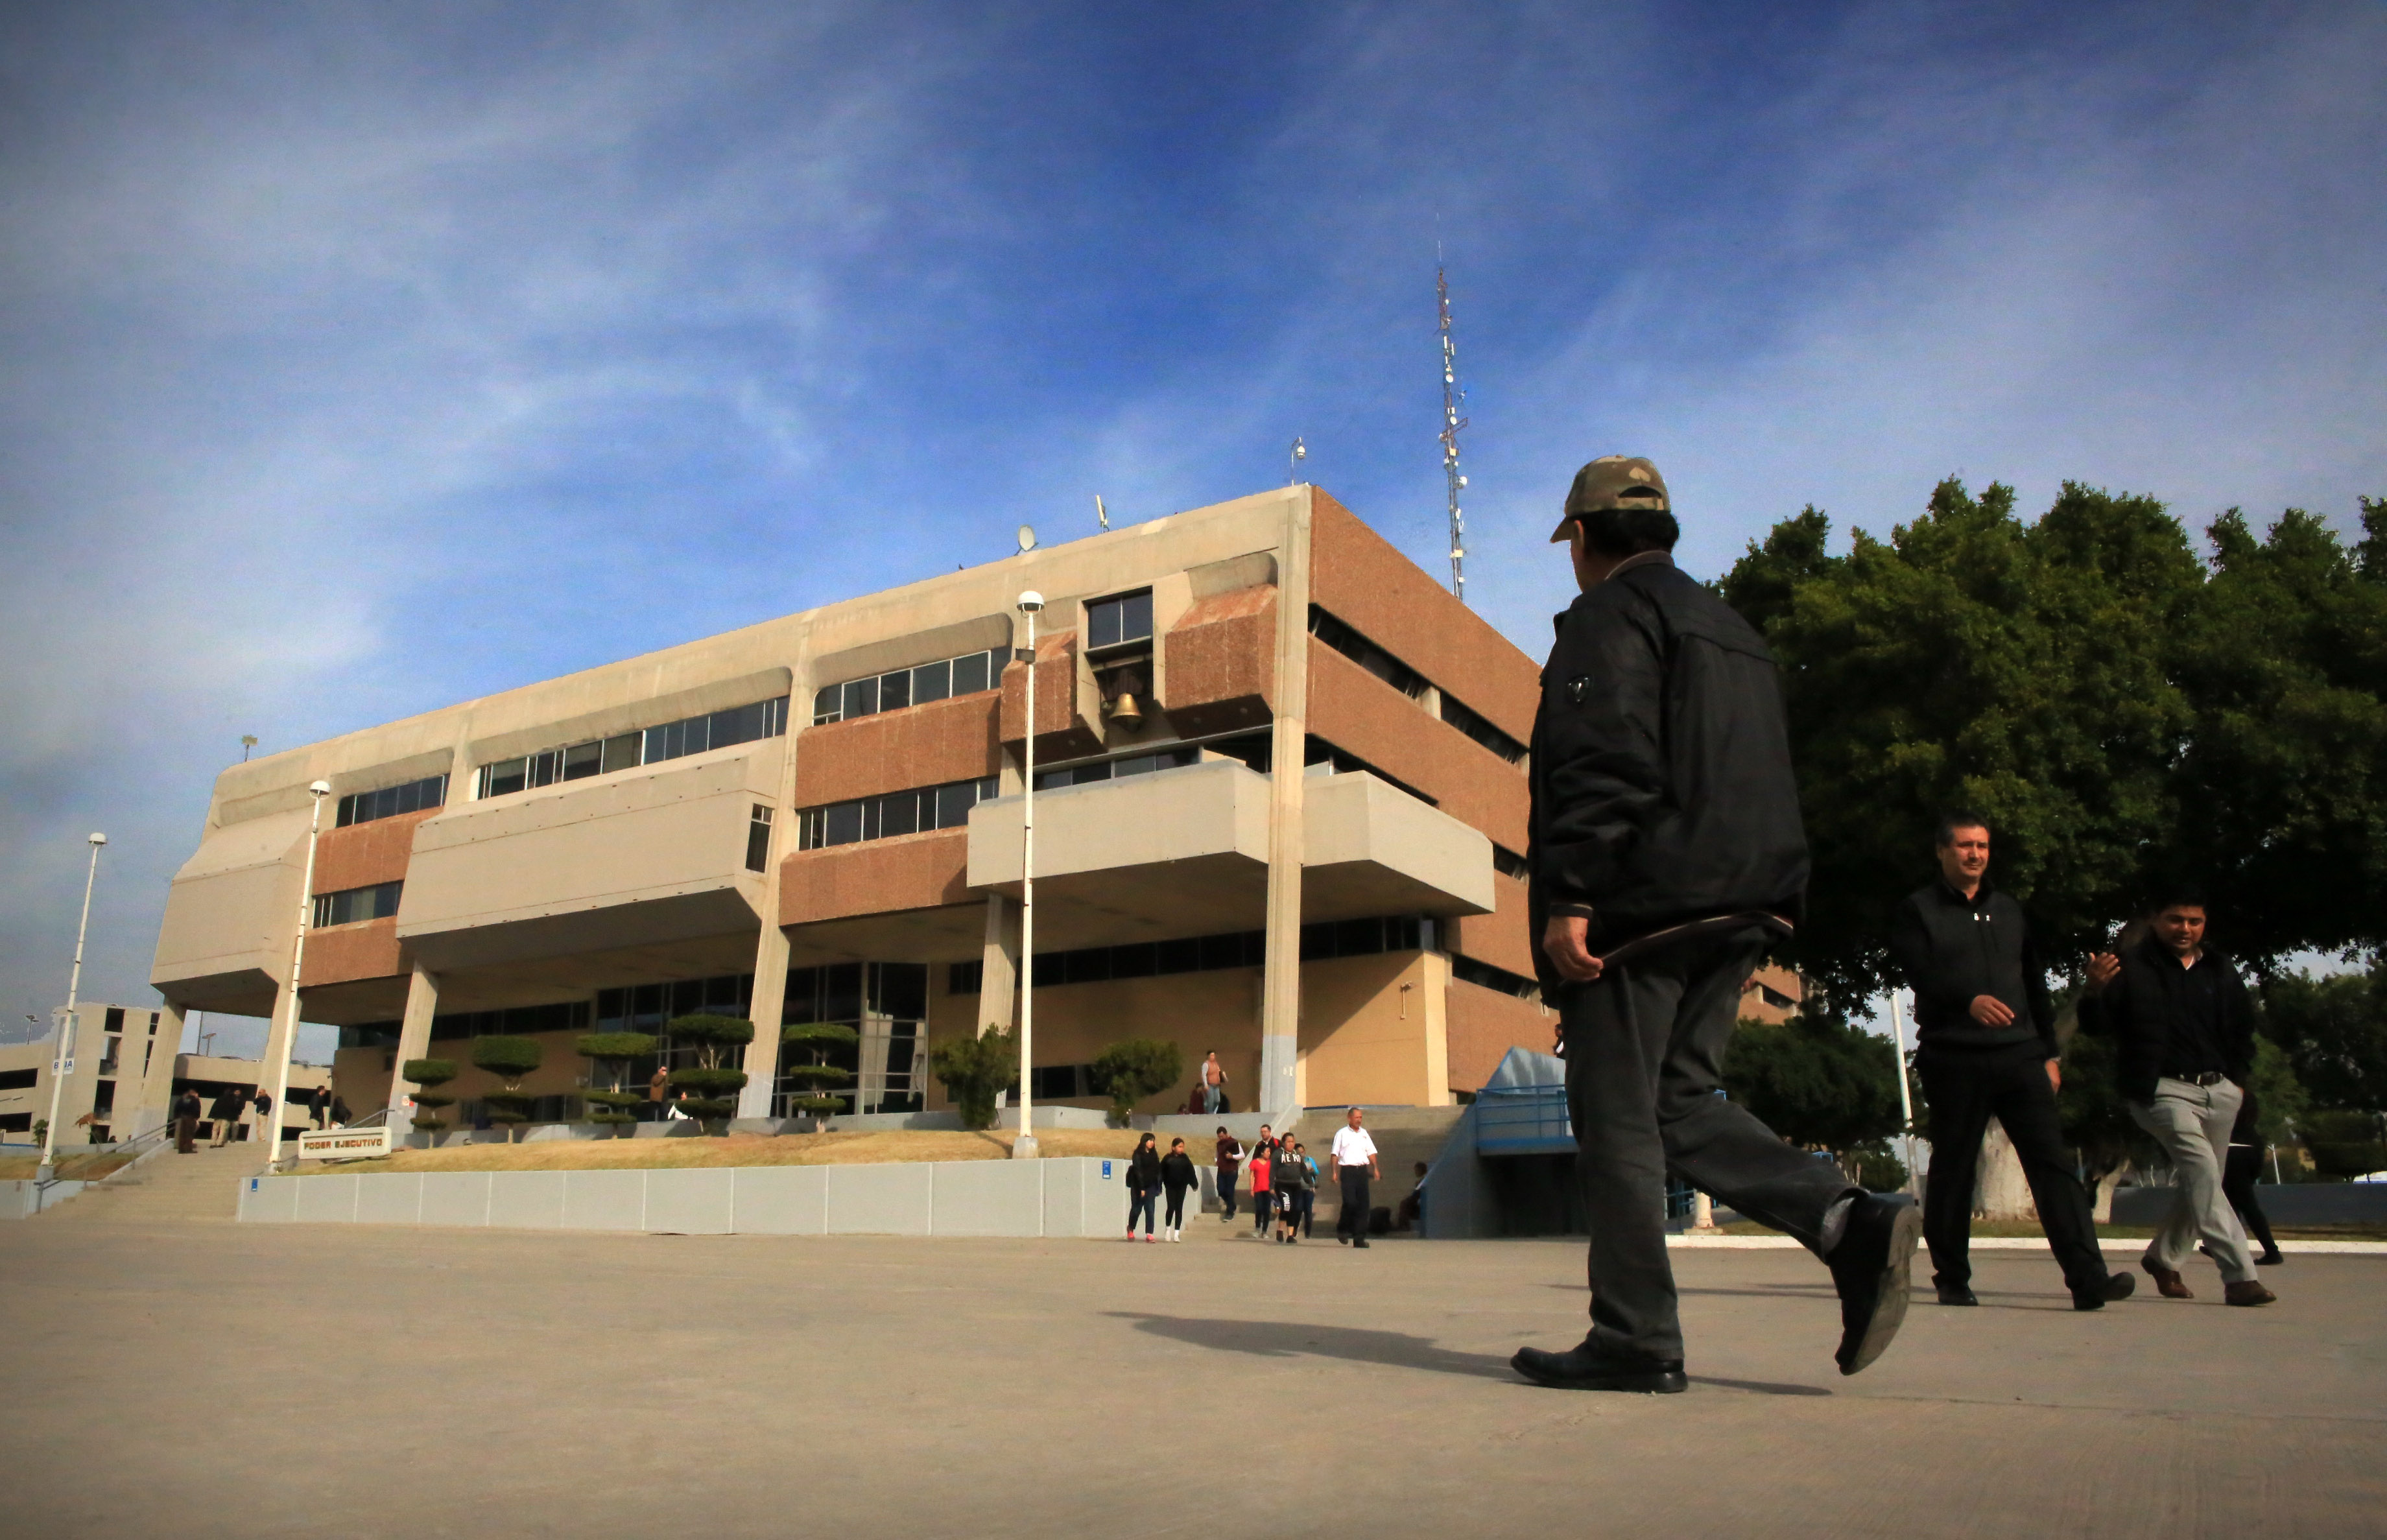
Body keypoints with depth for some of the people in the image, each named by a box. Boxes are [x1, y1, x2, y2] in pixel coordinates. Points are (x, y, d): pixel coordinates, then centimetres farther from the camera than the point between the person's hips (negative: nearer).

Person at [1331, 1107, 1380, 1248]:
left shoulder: (1364, 1134, 17)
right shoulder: (1342, 1133, 3)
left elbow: (1371, 1152, 17)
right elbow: (1335, 1154, 0)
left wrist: (1375, 1168, 2)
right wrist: (1334, 1172, -9)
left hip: (1362, 1170, 5)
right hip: (1348, 1170, -5)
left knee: (1363, 1204, -1)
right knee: (1350, 1202, -14)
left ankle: (1359, 1238, 4)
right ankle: (1342, 1229, 10)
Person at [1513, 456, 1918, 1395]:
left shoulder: (1608, 617, -3)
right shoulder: (1733, 631, 25)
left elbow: (1605, 765, -18)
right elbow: (1765, 783, 25)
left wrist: (1568, 898, -22)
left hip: (1642, 905, -9)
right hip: (1739, 907, 9)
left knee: (1615, 1117, -3)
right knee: (1681, 1099, 13)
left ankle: (1634, 1342, 0)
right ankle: (1849, 1220, -5)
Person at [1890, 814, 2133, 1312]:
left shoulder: (2009, 910, 19)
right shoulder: (1918, 911, 3)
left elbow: (2035, 984, 20)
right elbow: (1919, 974, -12)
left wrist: (2049, 1052, 15)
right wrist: (1970, 1000, -29)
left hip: (2019, 1055, 4)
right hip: (1954, 1060, -4)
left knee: (2053, 1161, -6)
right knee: (1953, 1170, 3)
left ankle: (2088, 1277, -10)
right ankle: (1952, 1279, 13)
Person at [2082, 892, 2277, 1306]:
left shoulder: (2221, 972, 14)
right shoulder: (2131, 966, -2)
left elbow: (2244, 1029, 25)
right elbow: (2097, 1025, -9)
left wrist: (2237, 1079, 14)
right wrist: (2095, 991, -29)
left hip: (2218, 1091, 6)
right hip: (2163, 1090, -6)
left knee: (2200, 1184, 11)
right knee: (2202, 1169, -23)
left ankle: (2164, 1257, 32)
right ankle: (2239, 1276, -24)